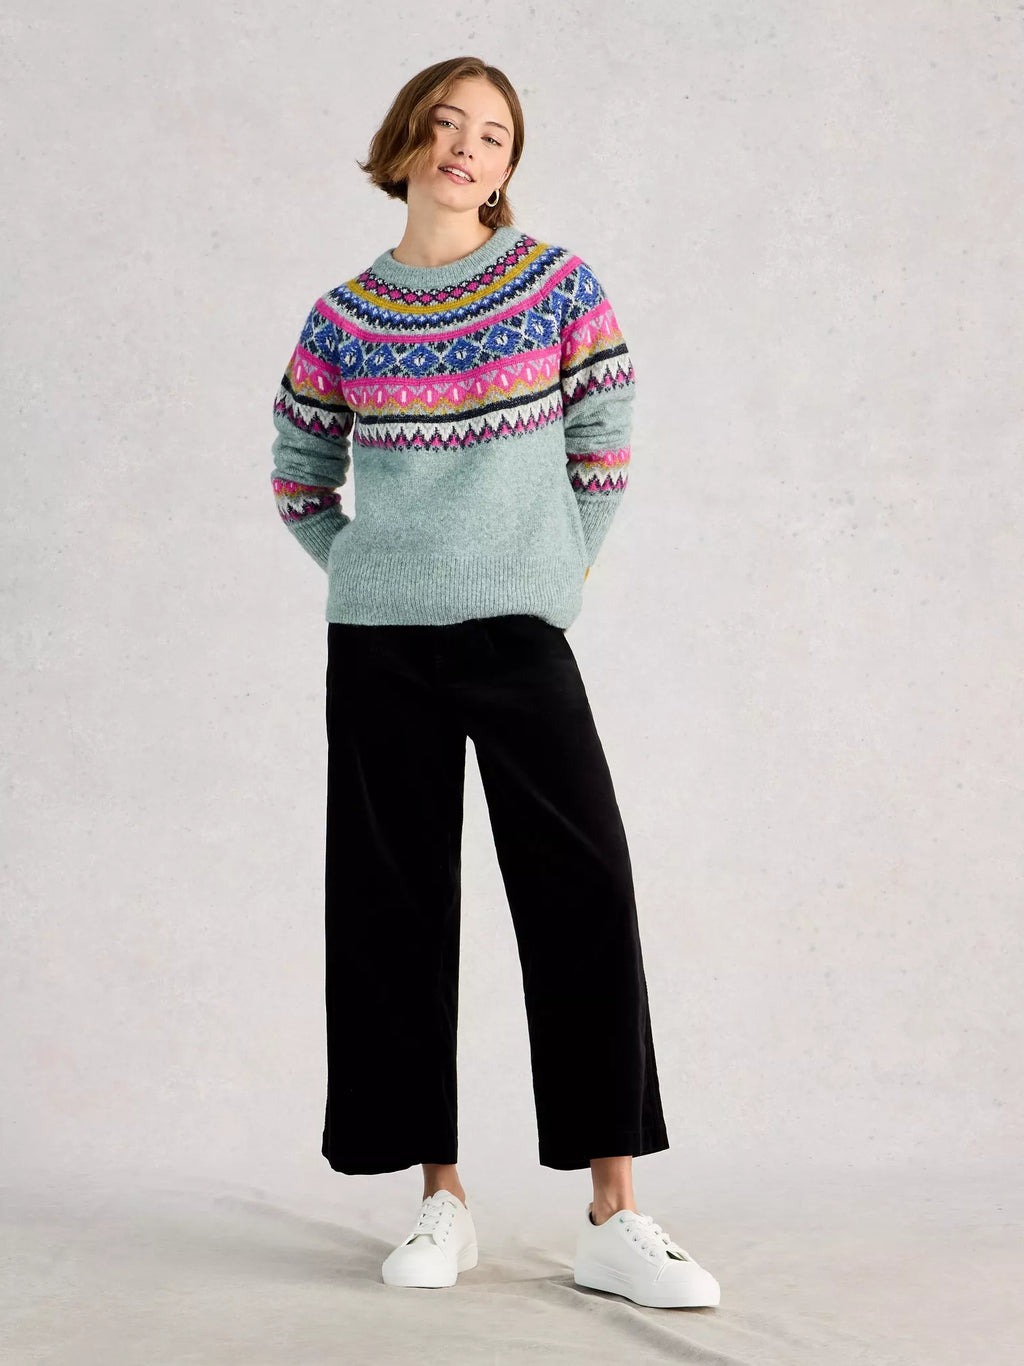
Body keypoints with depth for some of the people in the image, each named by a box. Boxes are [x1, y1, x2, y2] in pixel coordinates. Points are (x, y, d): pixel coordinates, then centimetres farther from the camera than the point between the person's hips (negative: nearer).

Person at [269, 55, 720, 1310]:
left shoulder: (560, 287, 2)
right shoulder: (344, 320, 5)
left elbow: (604, 451, 4)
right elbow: (298, 482, 15)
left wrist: (554, 576, 3)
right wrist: (371, 577, 6)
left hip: (518, 636, -1)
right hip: (377, 644, 2)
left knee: (585, 901, -8)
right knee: (395, 910, 2)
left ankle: (615, 1220, -3)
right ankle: (441, 1198, 13)